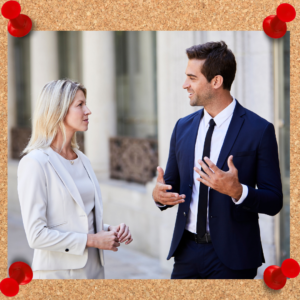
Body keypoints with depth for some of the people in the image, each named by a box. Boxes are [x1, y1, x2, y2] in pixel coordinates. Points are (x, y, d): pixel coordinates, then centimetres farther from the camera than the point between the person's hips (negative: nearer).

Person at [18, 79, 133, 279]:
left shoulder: (83, 160, 10)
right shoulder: (35, 163, -12)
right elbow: (36, 235, -17)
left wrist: (110, 231, 0)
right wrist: (91, 240, -15)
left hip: (95, 269, 7)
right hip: (59, 272, -7)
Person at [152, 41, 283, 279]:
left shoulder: (259, 130, -9)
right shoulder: (183, 127, 8)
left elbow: (274, 202, -9)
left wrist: (237, 191, -27)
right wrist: (159, 194, -7)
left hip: (231, 257, -4)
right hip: (187, 251, 5)